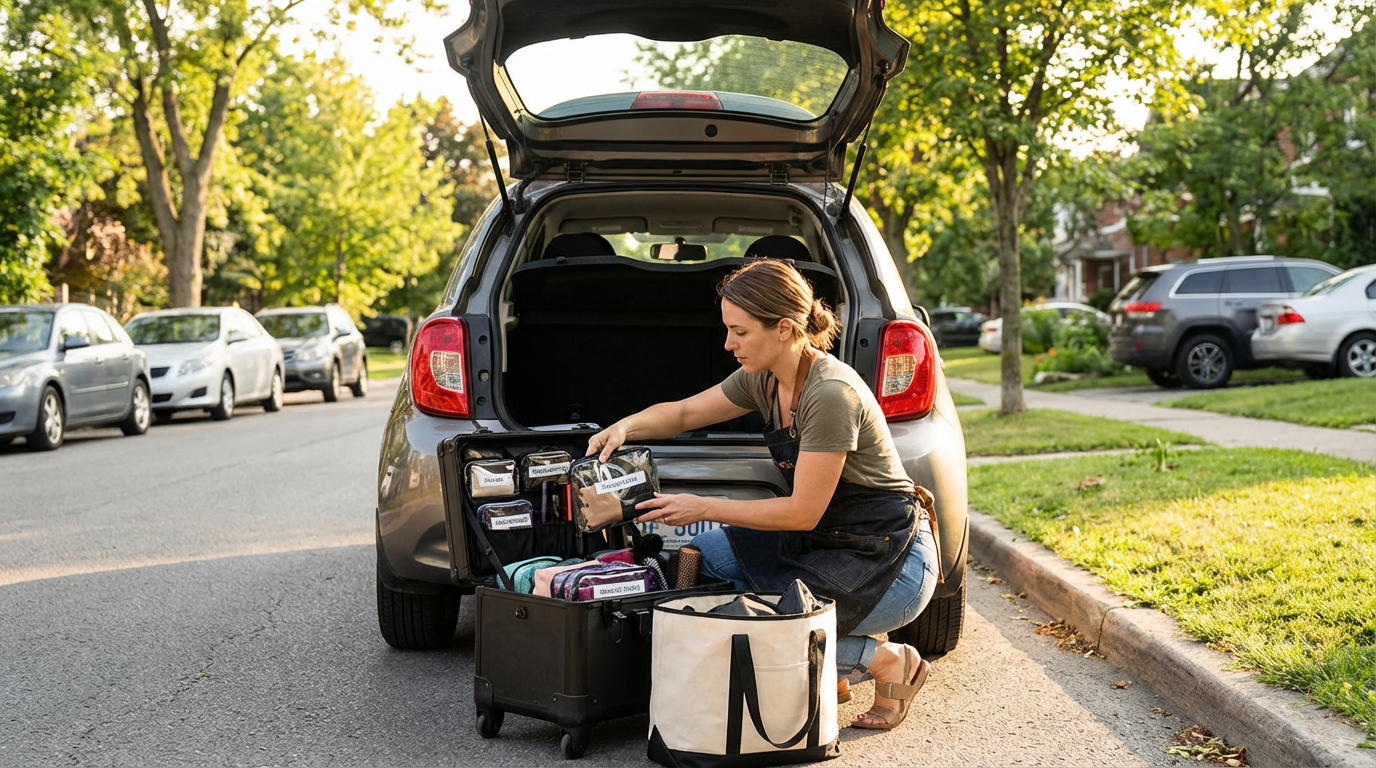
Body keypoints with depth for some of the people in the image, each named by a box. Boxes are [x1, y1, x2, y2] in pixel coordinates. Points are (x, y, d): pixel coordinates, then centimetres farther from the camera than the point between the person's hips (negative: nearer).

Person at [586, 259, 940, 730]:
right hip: (827, 542, 9)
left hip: (889, 563, -9)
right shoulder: (764, 379, 0)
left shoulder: (830, 394, -26)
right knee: (705, 552, -3)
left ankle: (886, 661, 1)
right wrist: (625, 427, -8)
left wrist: (704, 508, -19)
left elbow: (802, 512, -23)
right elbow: (683, 413, 12)